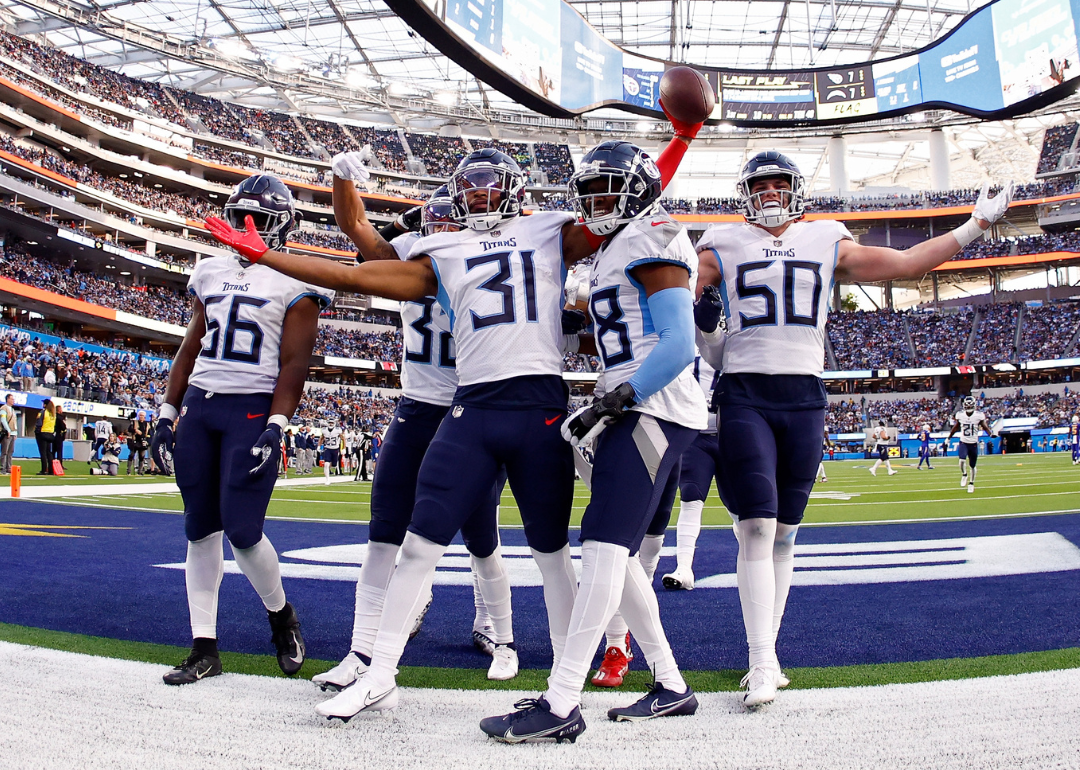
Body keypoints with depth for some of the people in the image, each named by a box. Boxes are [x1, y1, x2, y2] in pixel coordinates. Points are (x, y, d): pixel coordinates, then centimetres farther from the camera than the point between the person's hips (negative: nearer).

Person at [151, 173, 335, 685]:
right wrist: (167, 413, 12)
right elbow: (190, 349, 17)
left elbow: (293, 364, -8)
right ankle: (204, 648, 14)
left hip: (253, 409, -6)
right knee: (200, 529, 6)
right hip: (199, 406, 6)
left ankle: (280, 615, 19)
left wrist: (275, 428, -17)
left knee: (241, 530, -10)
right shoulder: (211, 274, 16)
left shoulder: (294, 284, -2)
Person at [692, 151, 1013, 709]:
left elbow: (906, 263, 19)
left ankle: (766, 653, 16)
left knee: (784, 532, 6)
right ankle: (763, 664, -7)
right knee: (756, 527, -11)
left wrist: (975, 227, 20)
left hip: (804, 399, 3)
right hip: (744, 396, -2)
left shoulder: (826, 243, 16)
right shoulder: (724, 247, 10)